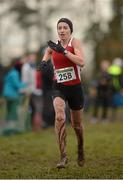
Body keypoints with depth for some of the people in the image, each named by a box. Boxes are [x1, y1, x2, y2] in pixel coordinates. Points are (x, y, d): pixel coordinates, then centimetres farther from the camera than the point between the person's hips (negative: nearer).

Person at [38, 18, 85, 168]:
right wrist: (43, 62, -7)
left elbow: (81, 62, -23)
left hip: (75, 87, -1)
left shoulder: (75, 42, -8)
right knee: (60, 117, -26)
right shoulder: (53, 45, 2)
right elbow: (45, 57, 17)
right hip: (58, 88, 1)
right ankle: (63, 156, -24)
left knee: (77, 124, 15)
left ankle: (81, 150, 45)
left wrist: (63, 51, -27)